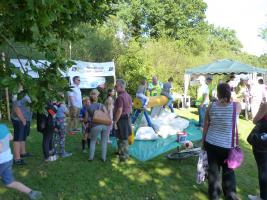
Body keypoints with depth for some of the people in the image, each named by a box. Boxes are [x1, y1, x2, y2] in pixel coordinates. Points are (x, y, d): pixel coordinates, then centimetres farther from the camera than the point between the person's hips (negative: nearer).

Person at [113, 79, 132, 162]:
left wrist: (115, 122, -19)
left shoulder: (120, 97, -20)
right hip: (127, 118, 9)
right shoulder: (128, 95, 9)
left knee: (122, 138, 2)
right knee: (125, 137, 21)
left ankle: (123, 156, 12)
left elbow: (119, 111, -24)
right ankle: (125, 153, 35)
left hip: (121, 119, -9)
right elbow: (130, 109, 14)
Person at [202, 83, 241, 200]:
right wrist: (229, 99, 7)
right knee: (228, 171, 20)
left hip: (211, 142, 1)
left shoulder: (212, 106, -9)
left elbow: (206, 125, -1)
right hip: (228, 145, -1)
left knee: (213, 169, 16)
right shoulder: (237, 106, -13)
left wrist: (203, 140, 10)